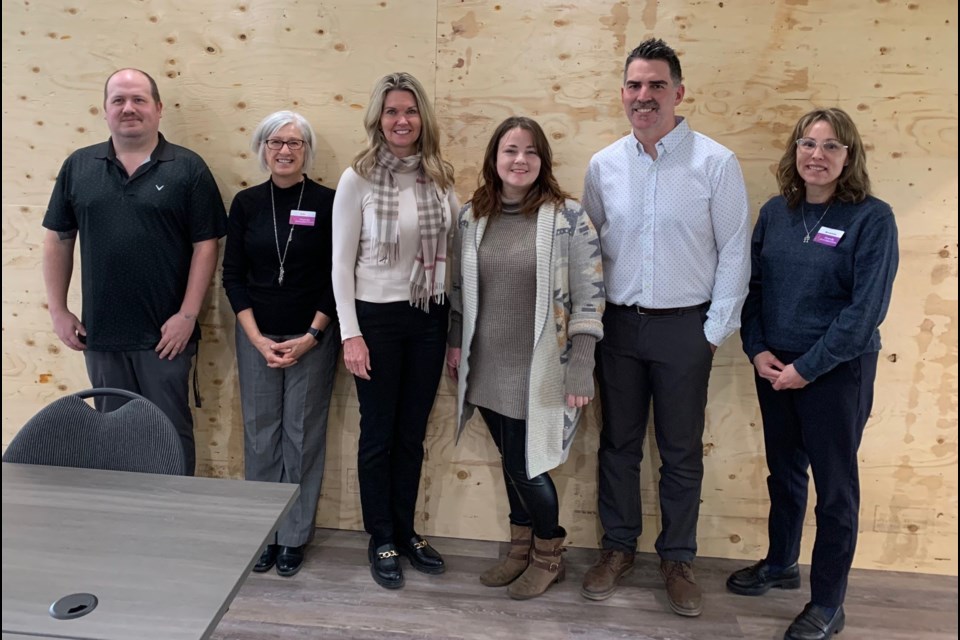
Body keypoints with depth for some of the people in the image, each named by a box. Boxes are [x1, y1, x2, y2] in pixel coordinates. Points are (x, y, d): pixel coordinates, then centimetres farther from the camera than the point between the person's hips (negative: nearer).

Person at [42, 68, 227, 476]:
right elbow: (57, 240, 11)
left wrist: (187, 315, -11)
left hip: (165, 333, -3)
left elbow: (205, 245, -6)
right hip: (100, 332, 4)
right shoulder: (78, 166, 7)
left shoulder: (188, 168, -2)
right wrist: (58, 310, 6)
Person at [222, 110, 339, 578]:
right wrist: (257, 338, -7)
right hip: (256, 336, 2)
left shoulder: (327, 202, -3)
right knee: (260, 434, 7)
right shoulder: (246, 203, 4)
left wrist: (310, 337, -10)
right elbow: (233, 276, 3)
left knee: (303, 435, 4)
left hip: (312, 338, -2)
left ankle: (294, 537, 19)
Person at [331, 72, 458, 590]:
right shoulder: (358, 179, -8)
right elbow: (341, 263, -7)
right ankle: (381, 540, 26)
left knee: (413, 431, 14)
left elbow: (453, 253, 7)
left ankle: (405, 530, 32)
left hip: (429, 318, 4)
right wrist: (350, 333, -12)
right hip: (377, 316, -3)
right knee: (379, 433, 8)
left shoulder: (440, 179, 3)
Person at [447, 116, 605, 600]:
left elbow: (589, 299, -11)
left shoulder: (568, 218, -10)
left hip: (537, 371, -4)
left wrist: (581, 372, -14)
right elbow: (460, 288, 14)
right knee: (510, 460, 16)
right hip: (487, 368, 5)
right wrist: (455, 342, 11)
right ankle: (521, 548, 38)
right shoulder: (471, 217, 4)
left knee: (524, 465, 2)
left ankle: (548, 556, 29)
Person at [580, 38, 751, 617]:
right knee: (619, 443, 13)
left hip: (684, 328, -2)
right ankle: (619, 548, 31)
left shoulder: (716, 162, -6)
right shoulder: (604, 166, 3)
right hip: (618, 325, 3)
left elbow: (735, 252, -4)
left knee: (681, 451, 9)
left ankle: (678, 558, 28)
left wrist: (716, 330, -6)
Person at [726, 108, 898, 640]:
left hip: (837, 371, -4)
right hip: (773, 367, 5)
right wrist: (757, 350, -7)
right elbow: (753, 285, 6)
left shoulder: (872, 218, -10)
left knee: (834, 483, 8)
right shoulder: (775, 212, 3)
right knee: (783, 471, 19)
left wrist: (807, 367, -16)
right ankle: (780, 564, 40)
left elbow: (867, 307, -15)